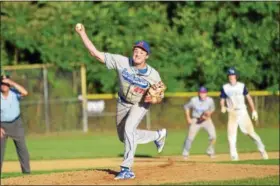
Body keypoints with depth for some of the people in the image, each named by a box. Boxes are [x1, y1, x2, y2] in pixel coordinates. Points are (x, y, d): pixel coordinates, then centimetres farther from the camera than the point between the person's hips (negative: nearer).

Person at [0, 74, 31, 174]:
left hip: (16, 124, 2)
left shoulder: (14, 93, -10)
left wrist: (11, 82, -32)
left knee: (22, 149, 3)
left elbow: (25, 92, -32)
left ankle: (27, 172, 10)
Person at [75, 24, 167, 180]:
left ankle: (127, 169, -24)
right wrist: (82, 33, -36)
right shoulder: (122, 62, -26)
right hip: (123, 103, 4)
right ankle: (158, 135, 41)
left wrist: (154, 97, -34)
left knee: (129, 128, -29)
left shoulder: (153, 75, -27)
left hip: (141, 104, -4)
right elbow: (95, 53, -27)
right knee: (124, 137, 18)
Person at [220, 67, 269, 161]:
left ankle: (262, 150, 13)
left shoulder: (241, 86, 3)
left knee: (250, 132, -3)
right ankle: (234, 155, -6)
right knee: (231, 134, -10)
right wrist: (222, 107, -18)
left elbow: (248, 98, 6)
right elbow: (222, 100, 5)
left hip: (243, 112, -1)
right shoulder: (225, 87, 3)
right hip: (232, 113, 1)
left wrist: (253, 110, 0)